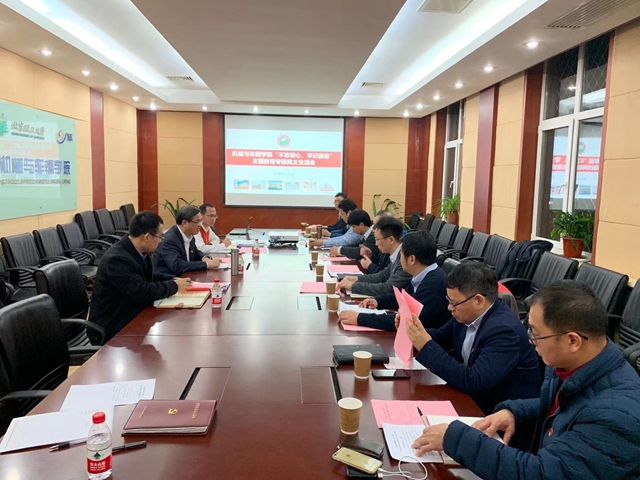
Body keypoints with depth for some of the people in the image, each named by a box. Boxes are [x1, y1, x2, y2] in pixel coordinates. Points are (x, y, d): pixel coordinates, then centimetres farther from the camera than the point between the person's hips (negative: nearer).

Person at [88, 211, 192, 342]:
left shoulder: (139, 251, 0)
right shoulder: (117, 259, -25)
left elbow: (148, 276, 16)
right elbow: (142, 292, -29)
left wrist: (173, 280, 1)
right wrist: (174, 286, -16)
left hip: (131, 317, 8)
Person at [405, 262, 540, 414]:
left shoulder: (505, 330, -27)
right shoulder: (468, 314, -5)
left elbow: (473, 382, -32)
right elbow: (442, 337, 13)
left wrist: (427, 347, -29)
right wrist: (416, 332, -6)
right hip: (475, 397, 7)